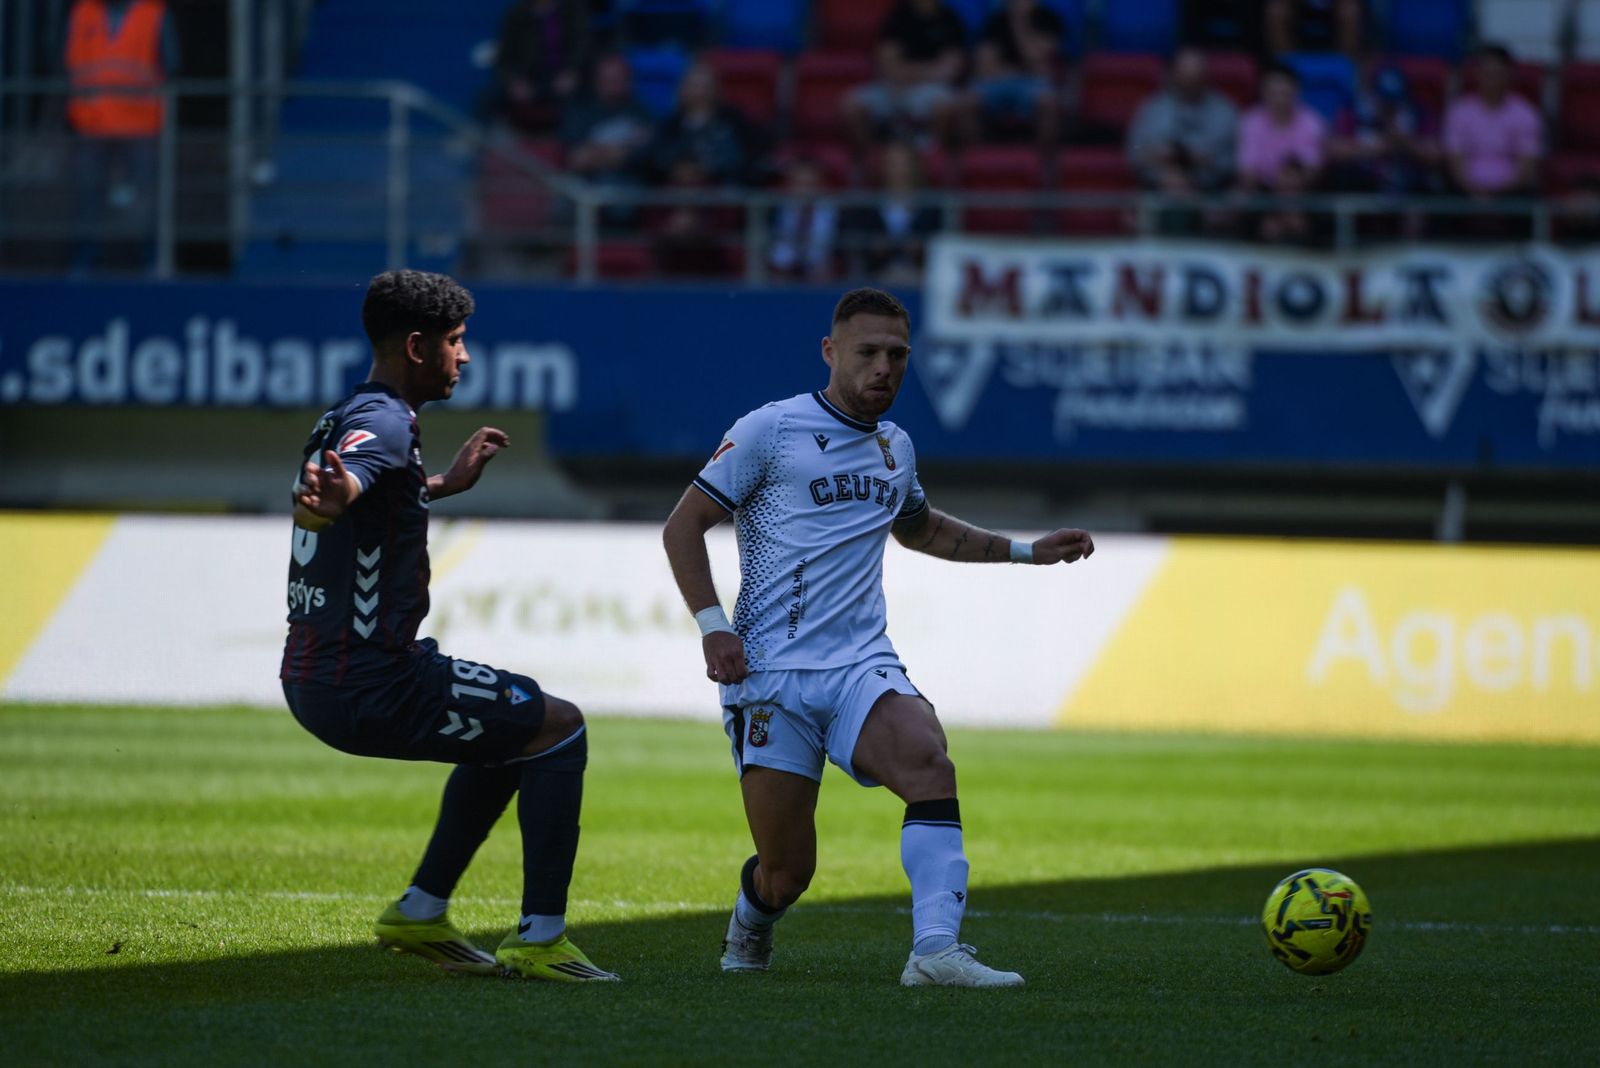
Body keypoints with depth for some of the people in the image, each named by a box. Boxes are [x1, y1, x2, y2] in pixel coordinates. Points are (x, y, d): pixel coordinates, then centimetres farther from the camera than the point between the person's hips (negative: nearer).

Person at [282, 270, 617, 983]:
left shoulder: (342, 418, 15)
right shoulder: (383, 423, -16)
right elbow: (332, 494, -38)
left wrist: (445, 483, 42)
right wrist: (329, 495, -60)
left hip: (312, 683, 10)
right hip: (367, 689, -10)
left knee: (508, 729, 28)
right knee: (560, 728, -1)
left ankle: (420, 911, 24)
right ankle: (540, 939, -4)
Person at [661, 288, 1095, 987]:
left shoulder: (895, 447, 18)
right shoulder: (771, 430, -1)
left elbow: (919, 529, 40)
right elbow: (683, 527, 1)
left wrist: (1026, 551, 34)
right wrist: (713, 626, -10)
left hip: (861, 665, 4)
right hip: (770, 673, -4)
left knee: (928, 760, -30)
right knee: (787, 873, -6)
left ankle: (936, 950, -39)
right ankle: (748, 930, 31)